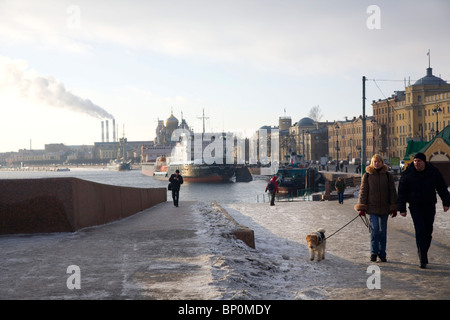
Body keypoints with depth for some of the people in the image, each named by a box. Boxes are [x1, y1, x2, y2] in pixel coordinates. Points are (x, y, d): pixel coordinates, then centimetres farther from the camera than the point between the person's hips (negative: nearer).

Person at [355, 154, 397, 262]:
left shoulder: (388, 175, 5)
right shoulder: (367, 176, 2)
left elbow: (392, 192, 7)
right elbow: (363, 192, 3)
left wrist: (393, 207, 2)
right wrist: (362, 207, -2)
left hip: (384, 208, 2)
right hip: (372, 208, -2)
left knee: (383, 231, 7)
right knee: (375, 229, -12)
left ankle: (382, 253, 17)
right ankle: (374, 252, 2)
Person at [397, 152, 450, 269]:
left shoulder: (433, 172, 0)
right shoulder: (407, 174, -5)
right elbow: (402, 192, -1)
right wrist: (402, 209, -5)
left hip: (429, 206, 3)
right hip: (415, 207, -3)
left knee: (428, 231, 7)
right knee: (420, 231, -13)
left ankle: (423, 254, 24)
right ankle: (423, 260, -14)